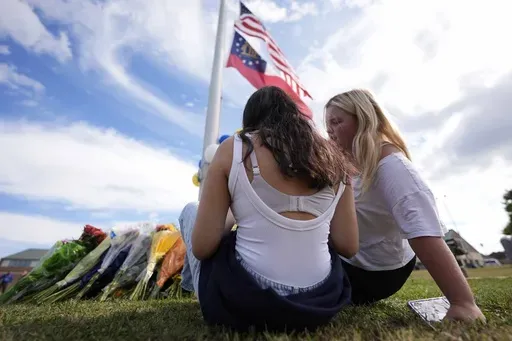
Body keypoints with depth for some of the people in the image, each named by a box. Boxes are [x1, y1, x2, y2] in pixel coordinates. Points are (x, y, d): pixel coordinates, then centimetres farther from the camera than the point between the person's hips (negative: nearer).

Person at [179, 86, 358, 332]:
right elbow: (348, 246, 2)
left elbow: (202, 247, -9)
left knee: (191, 211, 20)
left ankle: (193, 283, 42)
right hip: (319, 304, 5)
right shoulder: (332, 158, 3)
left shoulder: (233, 149, -8)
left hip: (242, 304, -4)